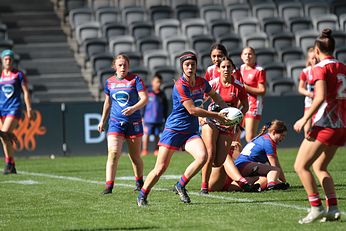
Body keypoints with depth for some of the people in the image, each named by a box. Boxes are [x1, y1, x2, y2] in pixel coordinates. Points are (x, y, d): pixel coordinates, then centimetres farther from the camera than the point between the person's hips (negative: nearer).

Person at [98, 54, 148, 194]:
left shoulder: (135, 80, -3)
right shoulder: (109, 82, 8)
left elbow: (144, 98, -12)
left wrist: (134, 108, -29)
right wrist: (102, 120, 24)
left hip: (133, 123, -2)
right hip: (115, 123, 2)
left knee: (135, 156, 8)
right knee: (113, 153, -16)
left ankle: (139, 183, 32)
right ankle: (109, 186, -19)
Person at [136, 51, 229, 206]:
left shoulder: (201, 82, 4)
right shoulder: (180, 86, -17)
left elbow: (214, 95, 26)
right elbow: (192, 110, -19)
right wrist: (215, 116, -13)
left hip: (191, 132, 5)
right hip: (173, 129, -5)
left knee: (202, 156, -22)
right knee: (160, 169, -6)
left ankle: (181, 186, -3)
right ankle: (142, 195, 16)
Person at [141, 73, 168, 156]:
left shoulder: (162, 94, 8)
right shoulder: (148, 93, -3)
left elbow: (165, 107, 16)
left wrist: (165, 117, 11)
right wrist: (142, 116, -2)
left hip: (159, 119, 3)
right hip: (149, 118, -3)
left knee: (157, 135, 8)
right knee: (146, 134, -1)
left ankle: (157, 150, 15)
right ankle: (144, 149, 5)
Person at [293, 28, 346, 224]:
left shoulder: (321, 68, -9)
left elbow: (320, 97, -21)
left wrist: (305, 119, -18)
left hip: (325, 125, -8)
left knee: (301, 166, -2)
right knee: (319, 166, 19)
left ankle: (317, 208, -10)